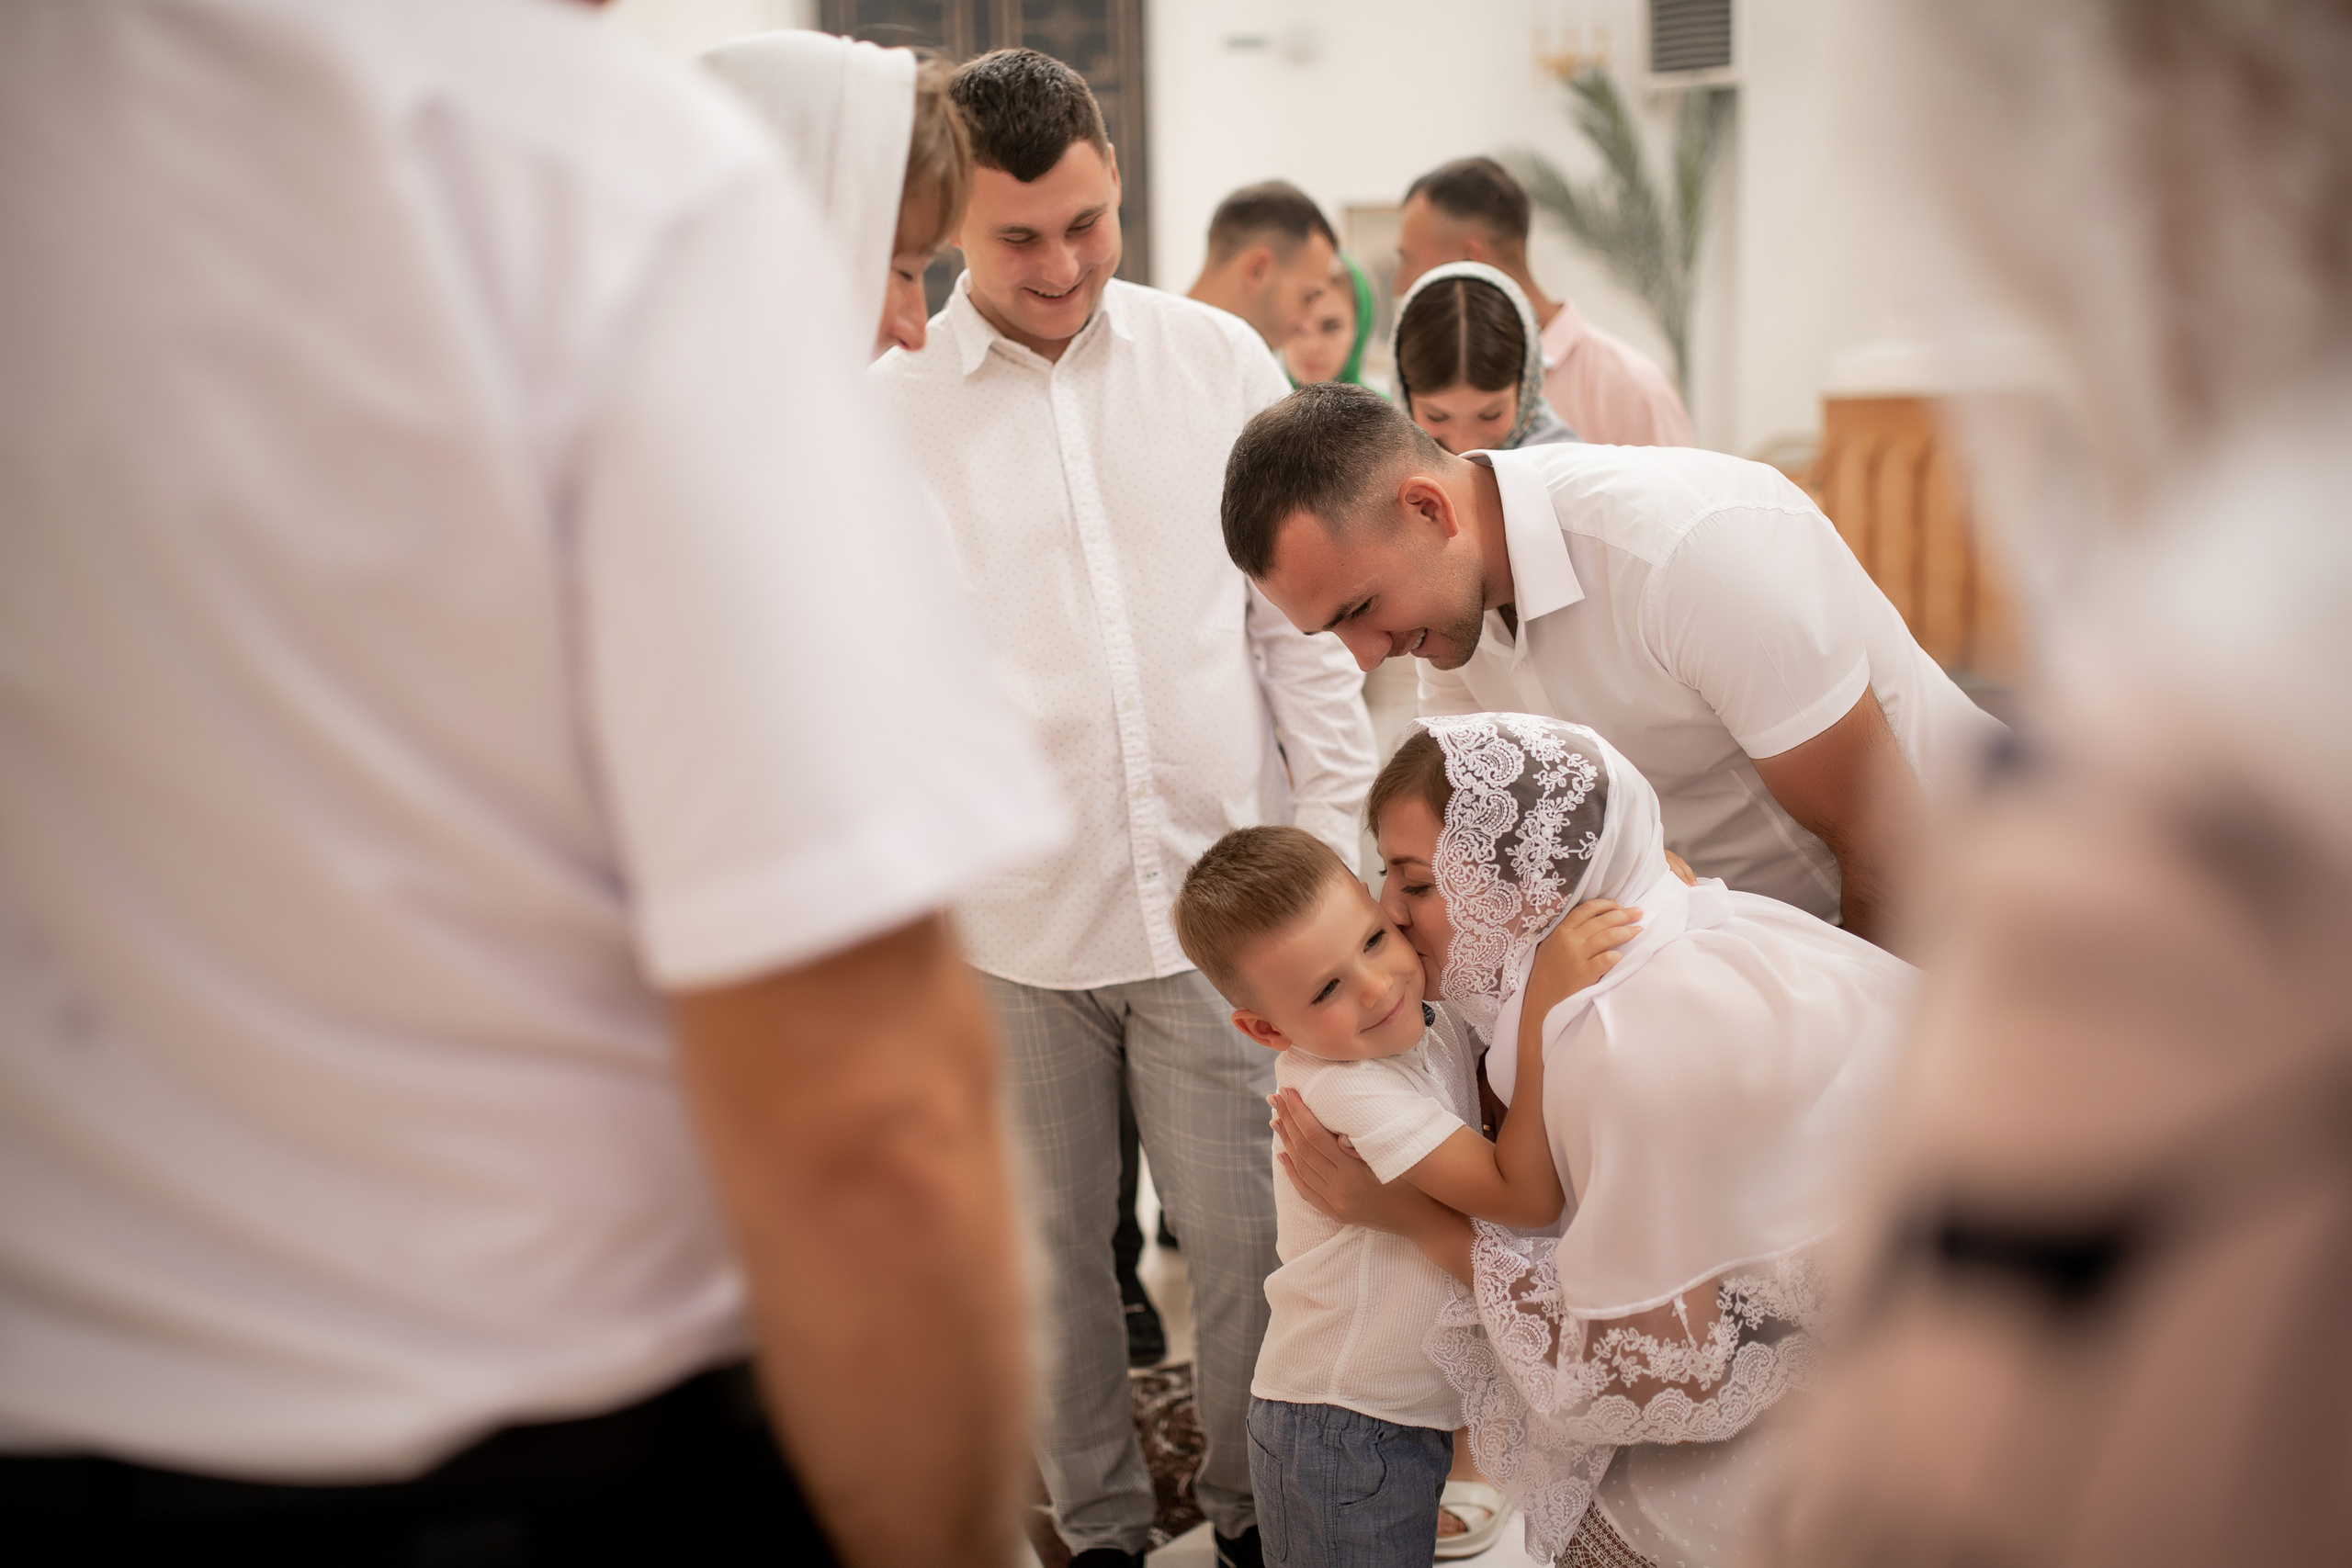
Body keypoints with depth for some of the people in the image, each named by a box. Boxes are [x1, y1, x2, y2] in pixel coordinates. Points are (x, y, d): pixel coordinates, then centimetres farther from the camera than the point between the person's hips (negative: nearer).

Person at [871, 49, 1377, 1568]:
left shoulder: (1218, 359, 4)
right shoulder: (884, 412, 0)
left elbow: (1301, 616, 8)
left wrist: (1343, 838, 4)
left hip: (1217, 890, 0)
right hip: (1005, 915, 0)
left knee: (1246, 1238, 6)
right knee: (1055, 1246, 12)